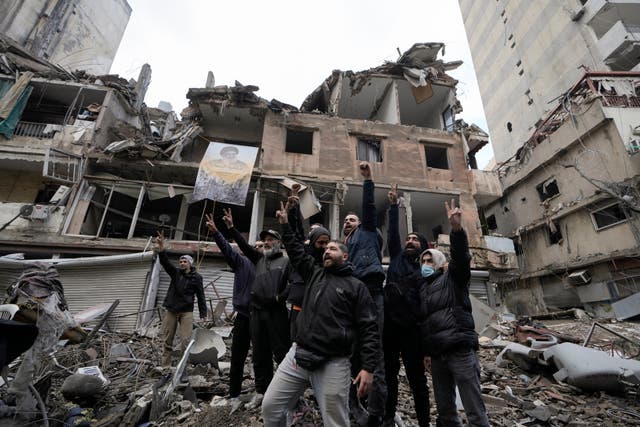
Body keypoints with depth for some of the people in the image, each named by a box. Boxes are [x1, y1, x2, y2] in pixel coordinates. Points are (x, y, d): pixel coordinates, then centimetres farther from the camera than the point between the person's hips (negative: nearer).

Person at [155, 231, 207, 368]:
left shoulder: (197, 277, 1)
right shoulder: (175, 273, 7)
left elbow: (200, 296, 0)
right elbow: (165, 262, -10)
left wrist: (203, 314, -5)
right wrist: (161, 248, -28)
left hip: (186, 312, -3)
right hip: (171, 310, 3)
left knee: (185, 342, -7)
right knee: (167, 341, 6)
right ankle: (165, 368, 15)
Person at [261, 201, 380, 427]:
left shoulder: (356, 287, -1)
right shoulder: (315, 274, 13)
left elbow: (369, 329, -5)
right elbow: (297, 252, 22)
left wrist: (368, 367, -13)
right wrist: (285, 225, 21)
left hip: (332, 364, -4)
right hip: (297, 355, 5)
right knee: (270, 407, 8)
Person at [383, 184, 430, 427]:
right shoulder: (397, 257, 10)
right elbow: (393, 232, 3)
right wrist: (394, 205, -3)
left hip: (412, 328, -2)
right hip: (390, 324, 3)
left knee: (416, 377, 6)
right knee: (389, 373, 14)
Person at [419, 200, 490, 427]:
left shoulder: (452, 278, 4)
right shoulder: (423, 288, 19)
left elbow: (461, 257, -17)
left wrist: (456, 228, -33)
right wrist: (426, 352, 15)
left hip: (461, 350, -6)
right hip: (437, 355, 6)